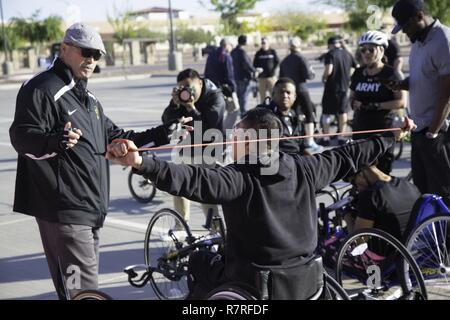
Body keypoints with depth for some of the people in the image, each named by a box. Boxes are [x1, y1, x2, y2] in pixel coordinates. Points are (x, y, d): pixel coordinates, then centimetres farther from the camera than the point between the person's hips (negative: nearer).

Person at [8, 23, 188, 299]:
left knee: (86, 282, 18)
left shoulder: (87, 97, 20)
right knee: (84, 290, -12)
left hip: (90, 209, 10)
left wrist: (158, 136, 15)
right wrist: (55, 140, -41)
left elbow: (113, 137, 26)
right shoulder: (43, 89, -10)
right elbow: (22, 137, -20)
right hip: (64, 211, -10)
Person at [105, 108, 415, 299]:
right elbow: (348, 157, 9)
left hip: (250, 284, -5)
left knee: (199, 263, 22)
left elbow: (193, 180, -34)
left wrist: (140, 162, -45)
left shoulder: (238, 178, -20)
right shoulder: (305, 170, -4)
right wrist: (392, 135, 24)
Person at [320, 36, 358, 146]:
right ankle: (341, 137, 15)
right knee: (342, 112, 14)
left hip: (331, 88, -5)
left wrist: (324, 78, -5)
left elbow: (328, 70, -23)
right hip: (344, 87, 5)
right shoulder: (347, 54, 7)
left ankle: (326, 138, 5)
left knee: (326, 113, 4)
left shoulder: (330, 54, -11)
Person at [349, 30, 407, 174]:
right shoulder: (358, 73, 10)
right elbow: (352, 97, 21)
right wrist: (354, 104, -2)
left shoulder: (390, 74, -5)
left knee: (383, 172, -3)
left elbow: (402, 102, -11)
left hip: (383, 130, -5)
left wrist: (375, 106, -18)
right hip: (360, 128, 5)